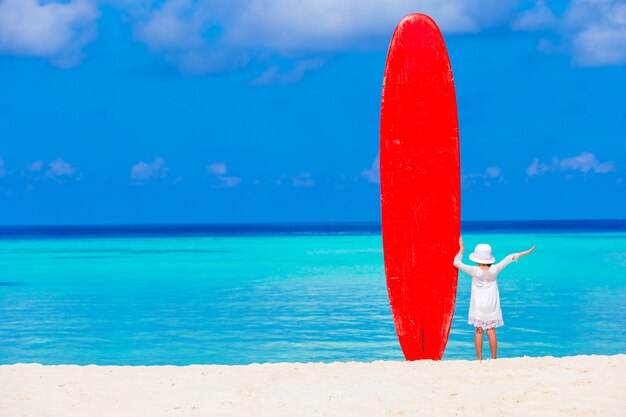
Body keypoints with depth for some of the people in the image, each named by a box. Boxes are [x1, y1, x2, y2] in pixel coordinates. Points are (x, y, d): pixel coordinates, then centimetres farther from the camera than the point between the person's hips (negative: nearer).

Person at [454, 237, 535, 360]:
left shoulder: (474, 271, -15)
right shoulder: (494, 270, -9)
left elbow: (457, 263, -8)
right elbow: (510, 258, 3)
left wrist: (461, 249, 5)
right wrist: (526, 252, 11)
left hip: (478, 307, -2)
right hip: (491, 307, 2)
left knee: (478, 331, 3)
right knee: (491, 332, 5)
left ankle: (479, 359, 4)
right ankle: (494, 358, 7)